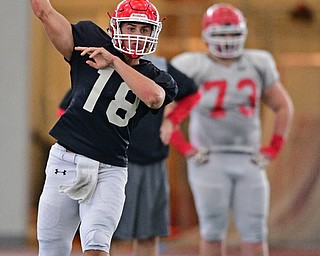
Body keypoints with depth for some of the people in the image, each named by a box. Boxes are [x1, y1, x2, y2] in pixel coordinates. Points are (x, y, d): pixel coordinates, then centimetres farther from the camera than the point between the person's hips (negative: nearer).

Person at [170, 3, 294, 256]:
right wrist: (181, 144, -6)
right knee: (214, 230, -2)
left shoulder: (257, 65, 7)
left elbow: (283, 107, 17)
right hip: (209, 159, -3)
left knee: (255, 231, 0)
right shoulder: (195, 68, -5)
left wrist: (274, 148, 8)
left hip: (248, 160, 3)